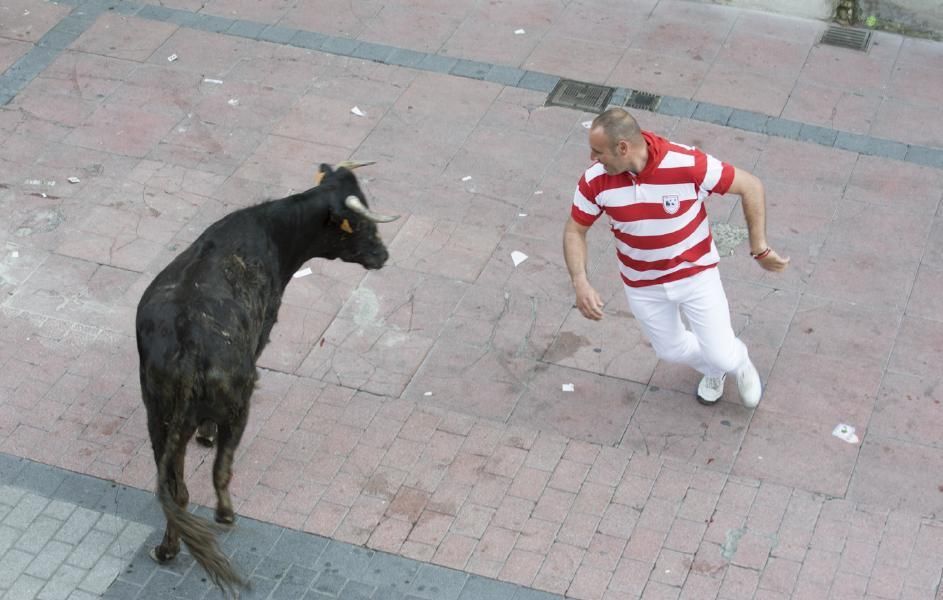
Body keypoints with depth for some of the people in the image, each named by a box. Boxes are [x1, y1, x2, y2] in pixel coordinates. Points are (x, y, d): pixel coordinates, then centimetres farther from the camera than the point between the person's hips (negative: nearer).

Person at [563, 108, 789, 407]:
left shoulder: (687, 164, -31)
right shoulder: (595, 180, -22)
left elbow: (750, 186, -18)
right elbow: (575, 230, -6)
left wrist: (759, 248, -17)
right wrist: (580, 284, -22)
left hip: (695, 274, -3)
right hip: (642, 286, 3)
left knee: (721, 356, 2)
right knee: (671, 350, 19)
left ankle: (740, 364, 42)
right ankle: (713, 370, 55)